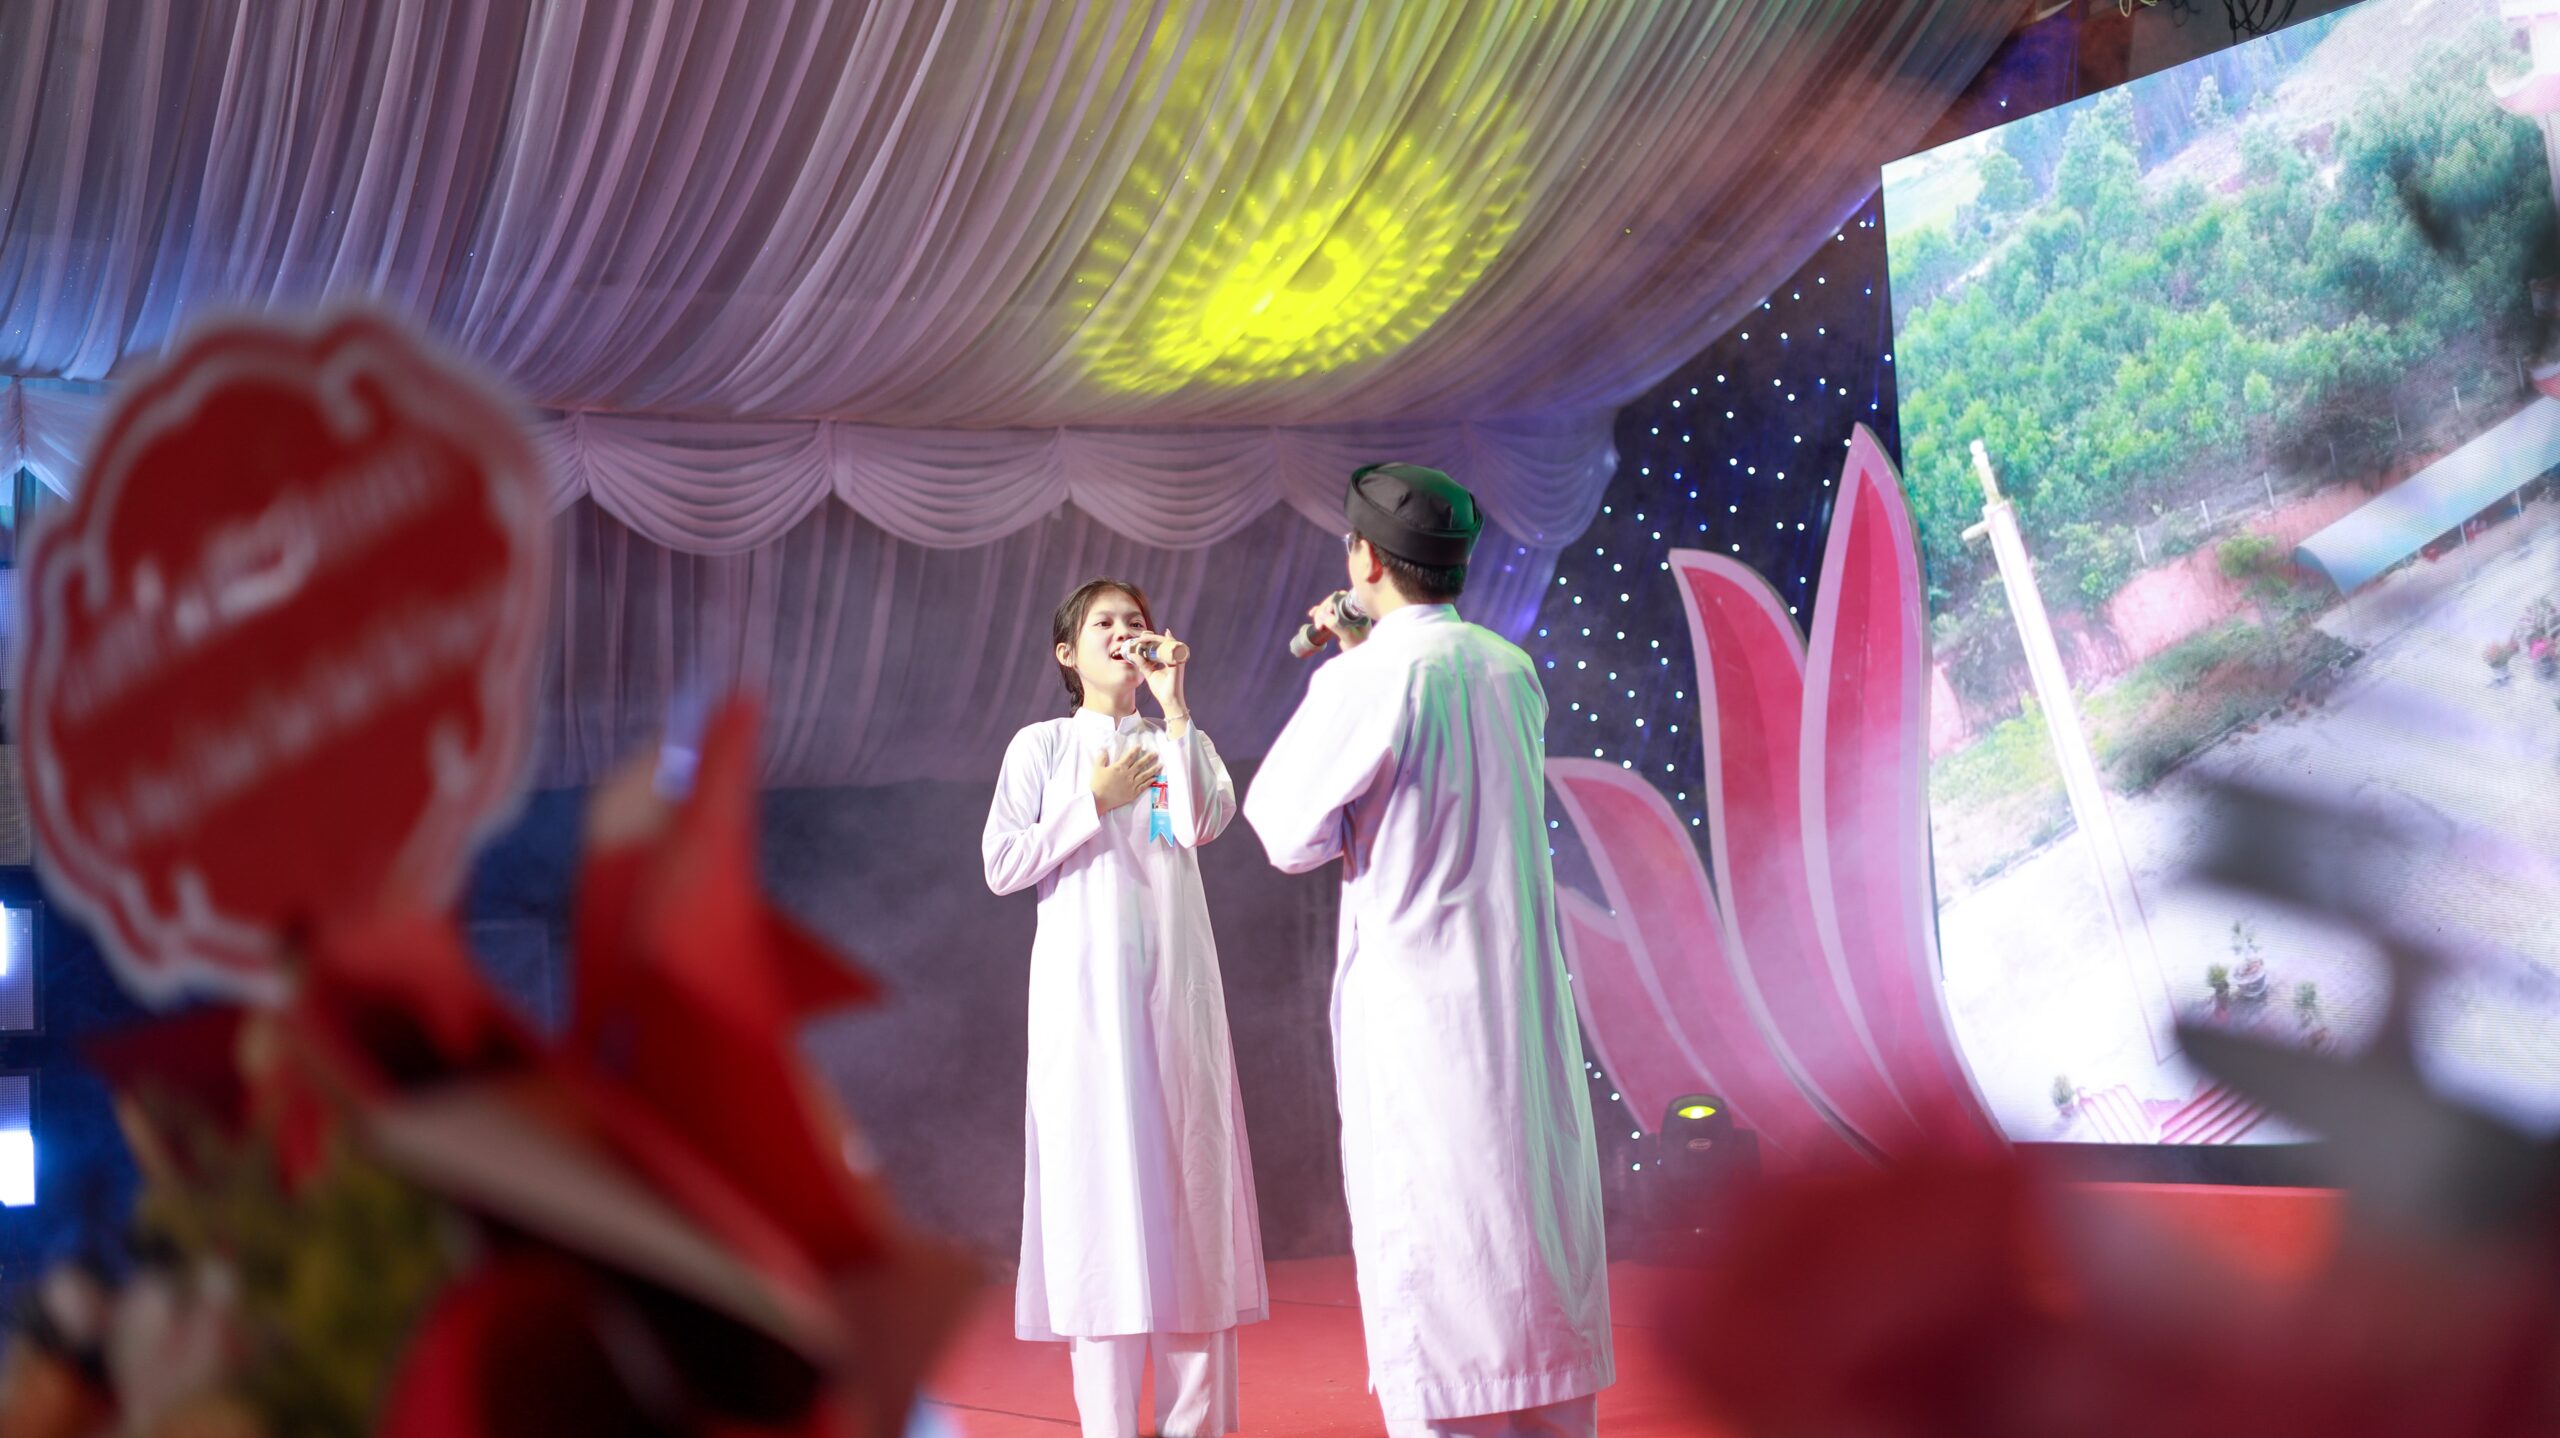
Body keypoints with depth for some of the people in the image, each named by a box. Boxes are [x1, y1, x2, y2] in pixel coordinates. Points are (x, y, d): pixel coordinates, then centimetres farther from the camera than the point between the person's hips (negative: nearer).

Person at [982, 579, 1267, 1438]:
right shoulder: (1042, 747, 7)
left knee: (1187, 1170, -1)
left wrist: (1173, 705, -11)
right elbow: (1003, 866, -2)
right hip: (1085, 986, -2)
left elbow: (1204, 822, -10)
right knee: (1097, 1173, -5)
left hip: (1175, 987, 2)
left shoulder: (1178, 744, 12)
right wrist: (1095, 803, -7)